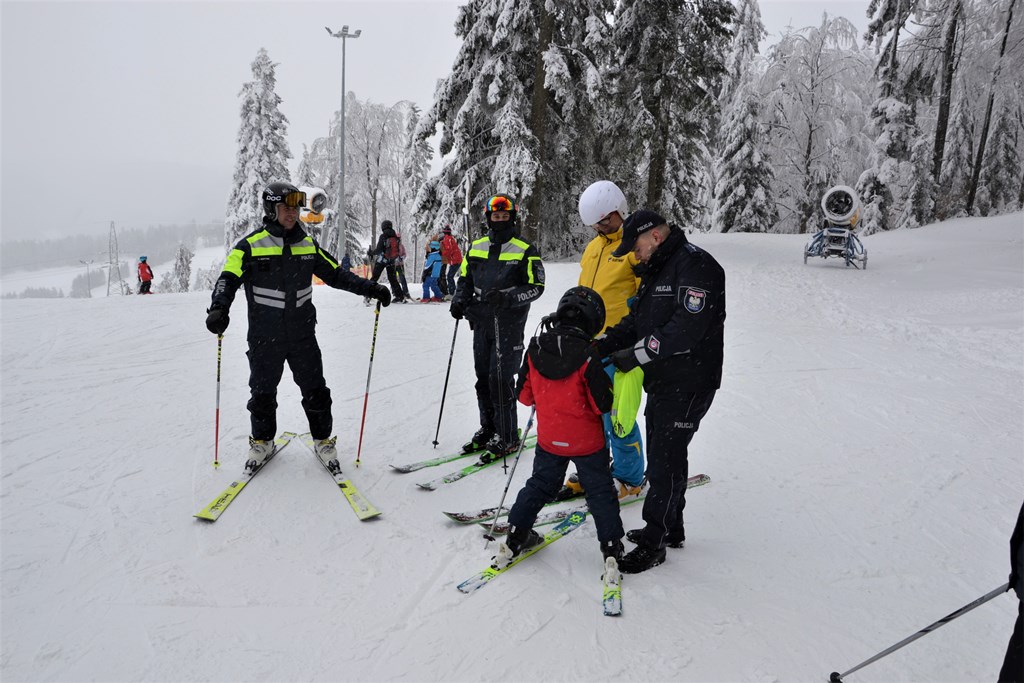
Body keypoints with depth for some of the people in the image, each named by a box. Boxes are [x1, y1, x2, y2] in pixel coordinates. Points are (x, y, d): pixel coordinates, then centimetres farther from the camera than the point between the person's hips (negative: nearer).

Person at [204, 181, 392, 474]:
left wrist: (369, 288, 2)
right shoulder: (251, 245, -6)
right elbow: (228, 279, -12)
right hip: (264, 338, -2)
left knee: (316, 392, 7)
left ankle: (322, 439, 25)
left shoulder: (307, 244, 6)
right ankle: (262, 441, 32)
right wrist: (219, 308, -31)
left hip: (302, 335, 3)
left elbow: (335, 273, 12)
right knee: (262, 394, 11)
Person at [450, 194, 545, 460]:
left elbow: (536, 286, -6)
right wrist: (459, 300, -1)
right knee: (483, 377, 11)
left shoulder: (525, 250, -4)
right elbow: (465, 279, 19)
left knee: (501, 379, -8)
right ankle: (488, 429, 26)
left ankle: (507, 437, 4)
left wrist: (508, 298, -21)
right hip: (481, 322, 5)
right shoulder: (476, 247, 11)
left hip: (509, 325, -5)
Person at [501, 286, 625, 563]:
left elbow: (524, 395, -1)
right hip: (587, 441, -4)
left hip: (548, 439, 4)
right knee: (600, 492, 13)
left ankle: (515, 537, 27)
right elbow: (603, 404, -17)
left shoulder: (534, 349, -9)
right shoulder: (587, 357, -22)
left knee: (539, 485, 21)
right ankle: (612, 546, 16)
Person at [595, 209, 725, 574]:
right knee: (663, 455, 17)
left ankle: (654, 543, 7)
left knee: (664, 461, -5)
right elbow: (637, 319, 15)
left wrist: (637, 354, -24)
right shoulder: (656, 269, 14)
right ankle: (671, 528, 32)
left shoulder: (696, 266, -17)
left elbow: (687, 329, -26)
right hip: (661, 380, 10)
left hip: (688, 383, -10)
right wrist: (604, 344, -1)